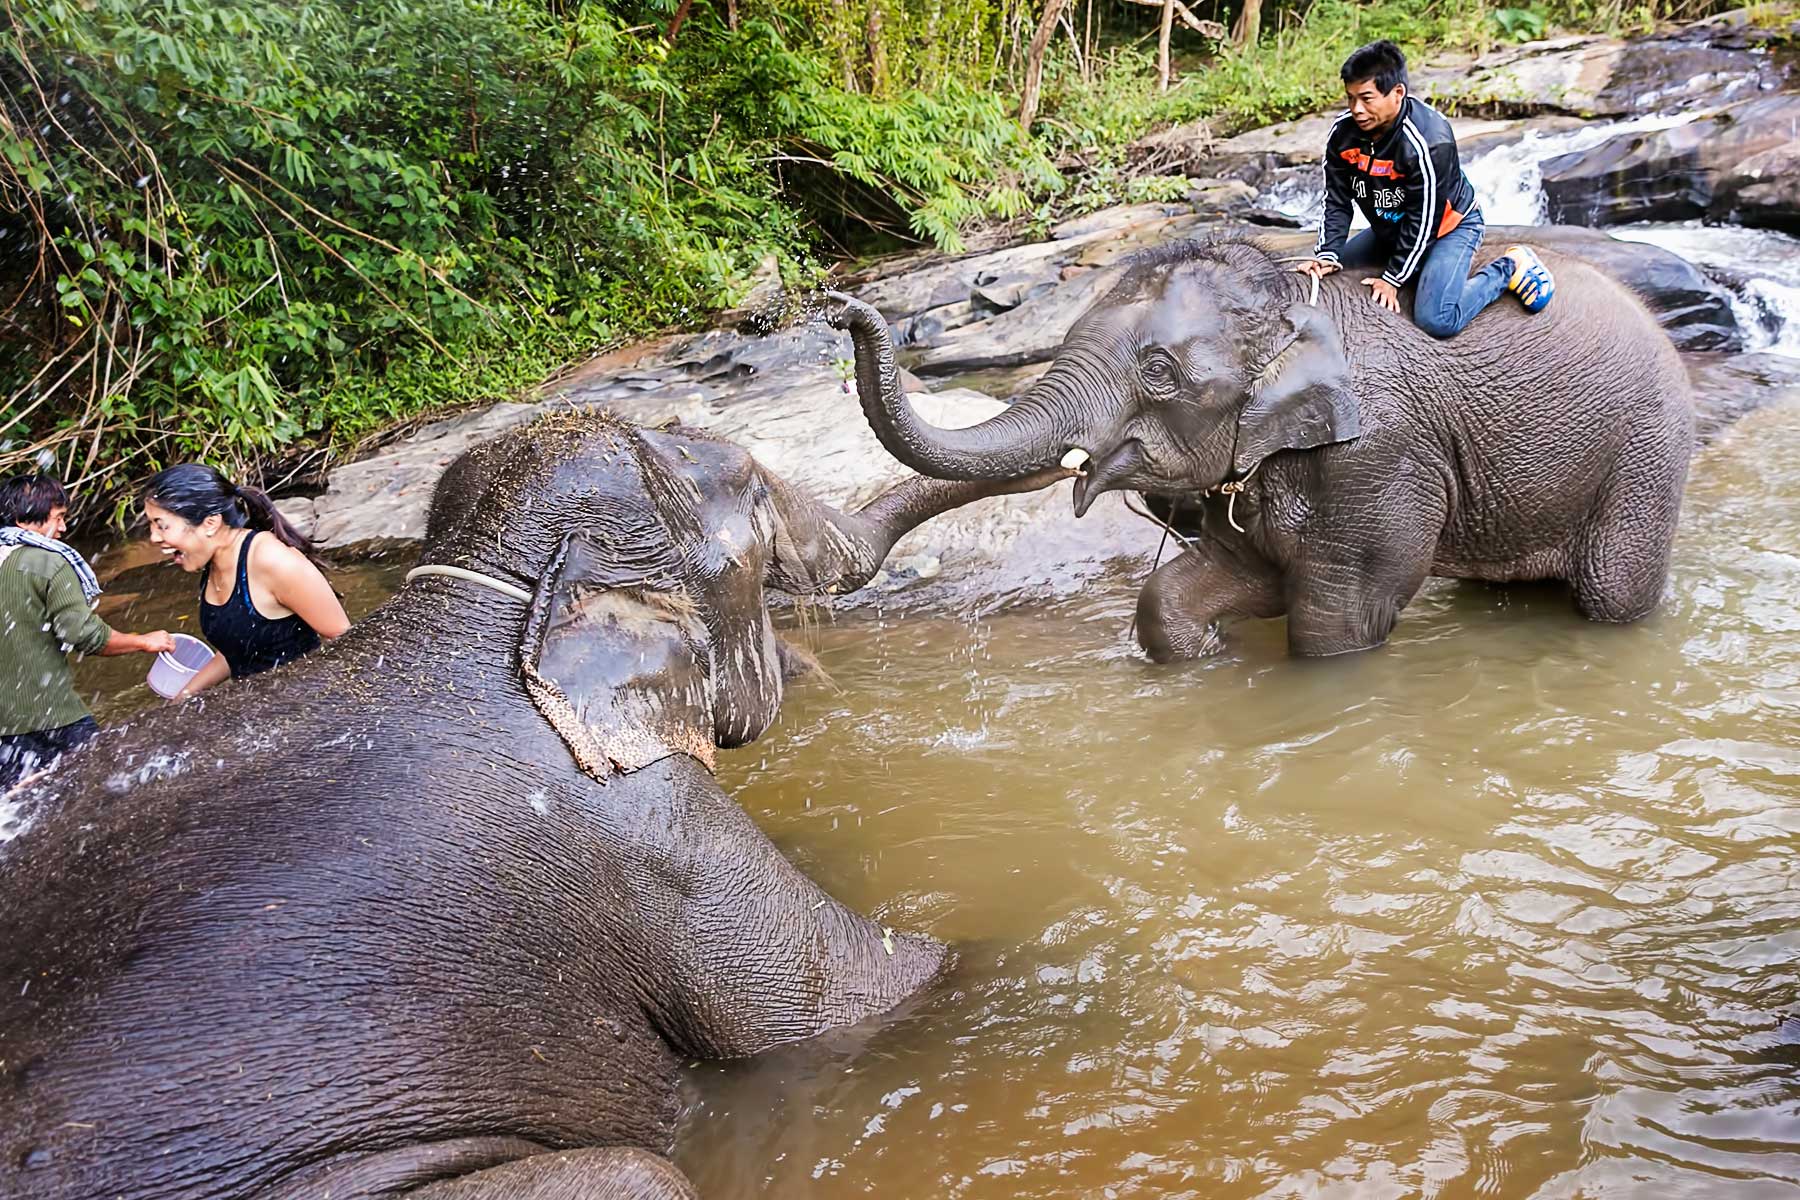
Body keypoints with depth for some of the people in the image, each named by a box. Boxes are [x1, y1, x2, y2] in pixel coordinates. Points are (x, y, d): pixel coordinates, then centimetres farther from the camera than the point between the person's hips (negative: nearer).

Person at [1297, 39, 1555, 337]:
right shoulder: (1343, 131, -15)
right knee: (1328, 275, 11)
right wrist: (1326, 255, -19)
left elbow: (1423, 220, -26)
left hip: (1448, 226, -7)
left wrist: (1392, 278, -23)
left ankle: (1508, 268, 1)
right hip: (1390, 228, 7)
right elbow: (1336, 201, -7)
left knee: (1436, 321, -25)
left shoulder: (1429, 142, -33)